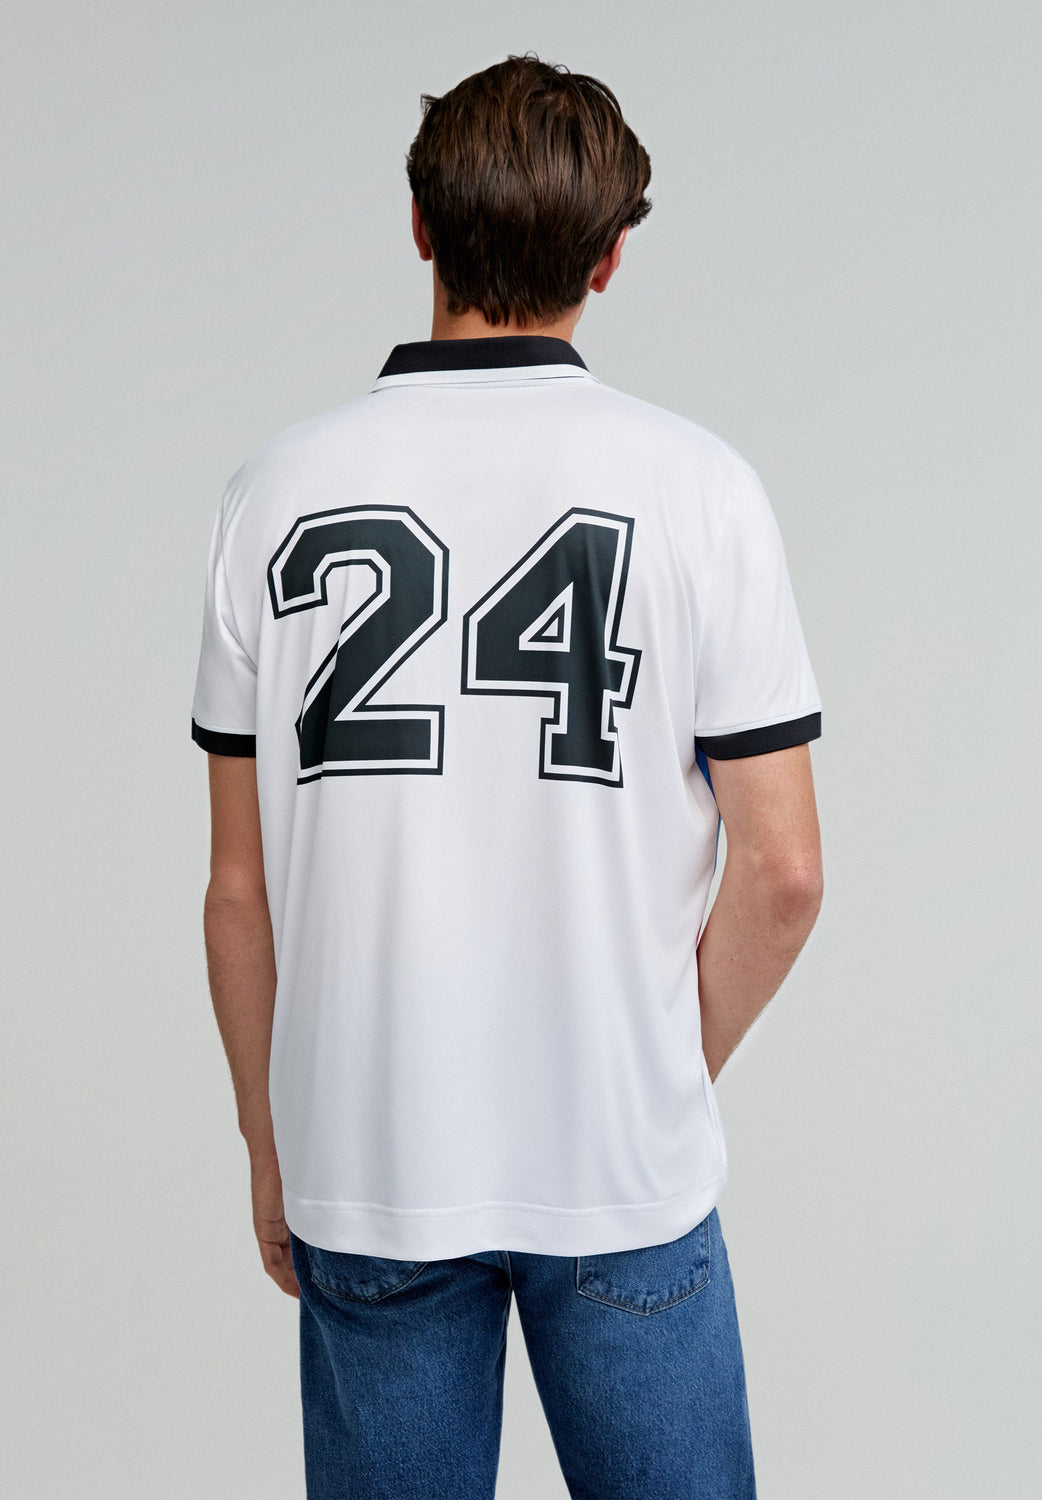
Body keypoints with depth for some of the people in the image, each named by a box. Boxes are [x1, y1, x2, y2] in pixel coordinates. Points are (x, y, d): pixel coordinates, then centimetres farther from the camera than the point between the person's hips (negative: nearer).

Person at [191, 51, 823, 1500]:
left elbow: (240, 888, -1)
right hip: (625, 1169, -1)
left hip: (365, 1169, 1)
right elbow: (782, 870, -8)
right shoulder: (696, 483, -8)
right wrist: (672, 1073, 8)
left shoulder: (281, 487, -4)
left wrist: (269, 1140, 11)